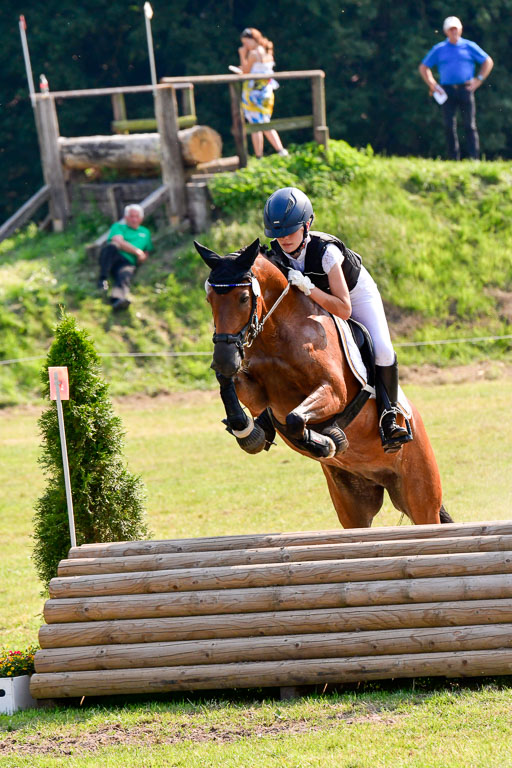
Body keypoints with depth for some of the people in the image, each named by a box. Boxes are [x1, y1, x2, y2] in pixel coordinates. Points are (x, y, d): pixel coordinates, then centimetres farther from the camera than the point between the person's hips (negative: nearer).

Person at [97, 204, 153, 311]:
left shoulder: (145, 232, 33)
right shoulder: (118, 227, 19)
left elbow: (146, 252, 38)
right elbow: (119, 241, 0)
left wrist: (143, 257, 12)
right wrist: (137, 251, -6)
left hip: (128, 262, 1)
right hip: (111, 258, -1)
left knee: (125, 275, -36)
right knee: (112, 246, -38)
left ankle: (117, 299, -69)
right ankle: (103, 280, -42)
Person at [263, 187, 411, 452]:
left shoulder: (326, 251, -38)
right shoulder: (275, 254, -22)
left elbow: (343, 309, -39)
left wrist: (307, 288, -50)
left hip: (355, 294, -5)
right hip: (315, 300, 5)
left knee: (382, 351, -25)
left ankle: (388, 419, -13)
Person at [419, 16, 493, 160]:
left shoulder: (470, 47, 10)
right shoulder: (439, 49, 12)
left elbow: (488, 62, 16)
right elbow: (423, 67, 18)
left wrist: (479, 80, 4)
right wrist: (433, 85, 6)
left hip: (465, 89, -1)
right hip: (447, 91, 1)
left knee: (470, 125, -5)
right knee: (449, 126, -5)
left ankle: (474, 158, -7)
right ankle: (454, 158, -1)